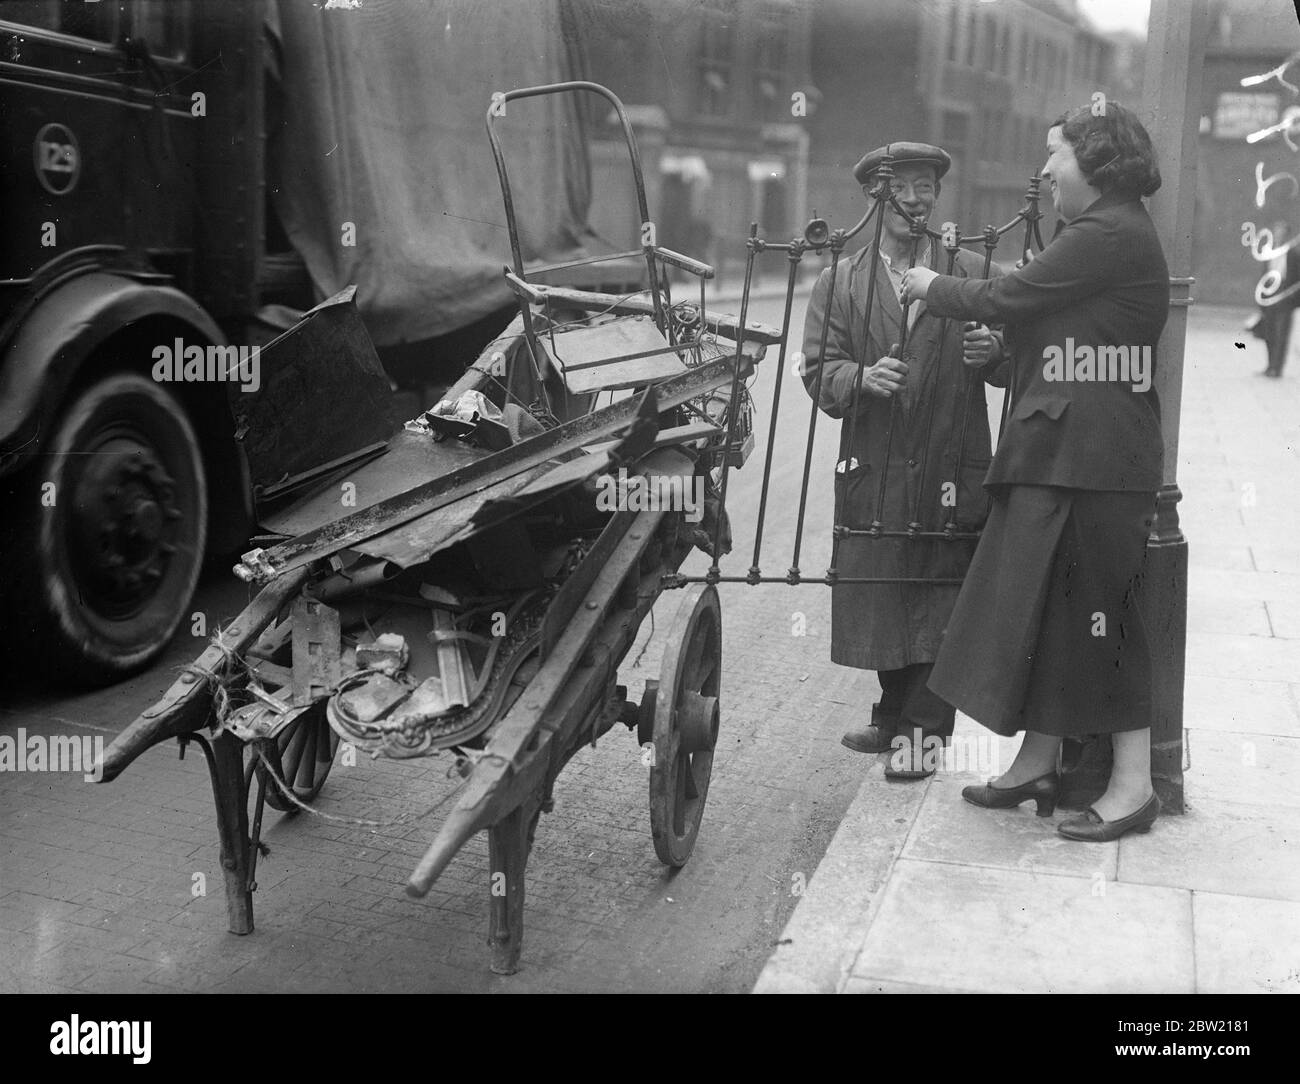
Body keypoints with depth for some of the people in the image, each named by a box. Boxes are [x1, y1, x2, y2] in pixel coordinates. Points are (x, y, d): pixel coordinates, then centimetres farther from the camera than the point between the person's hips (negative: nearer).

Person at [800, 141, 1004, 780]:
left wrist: (993, 353, -14)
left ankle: (925, 728, 11)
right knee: (881, 597, 9)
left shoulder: (975, 276, 7)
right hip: (873, 470, 1)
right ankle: (894, 714, 28)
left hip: (952, 470, -1)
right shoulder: (839, 283, 8)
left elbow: (1010, 367, 9)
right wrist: (860, 377, -20)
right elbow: (818, 369, 1)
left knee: (939, 601, 0)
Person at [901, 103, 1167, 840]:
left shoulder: (1113, 235, -13)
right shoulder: (1103, 232, 20)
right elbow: (1035, 316, 15)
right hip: (1058, 451, 10)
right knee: (1044, 604, 12)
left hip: (1092, 455, -10)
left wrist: (932, 288, 0)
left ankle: (1134, 784, 6)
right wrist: (993, 344, 1)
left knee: (1097, 610, -4)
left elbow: (1006, 299, -13)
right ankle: (1038, 763, 21)